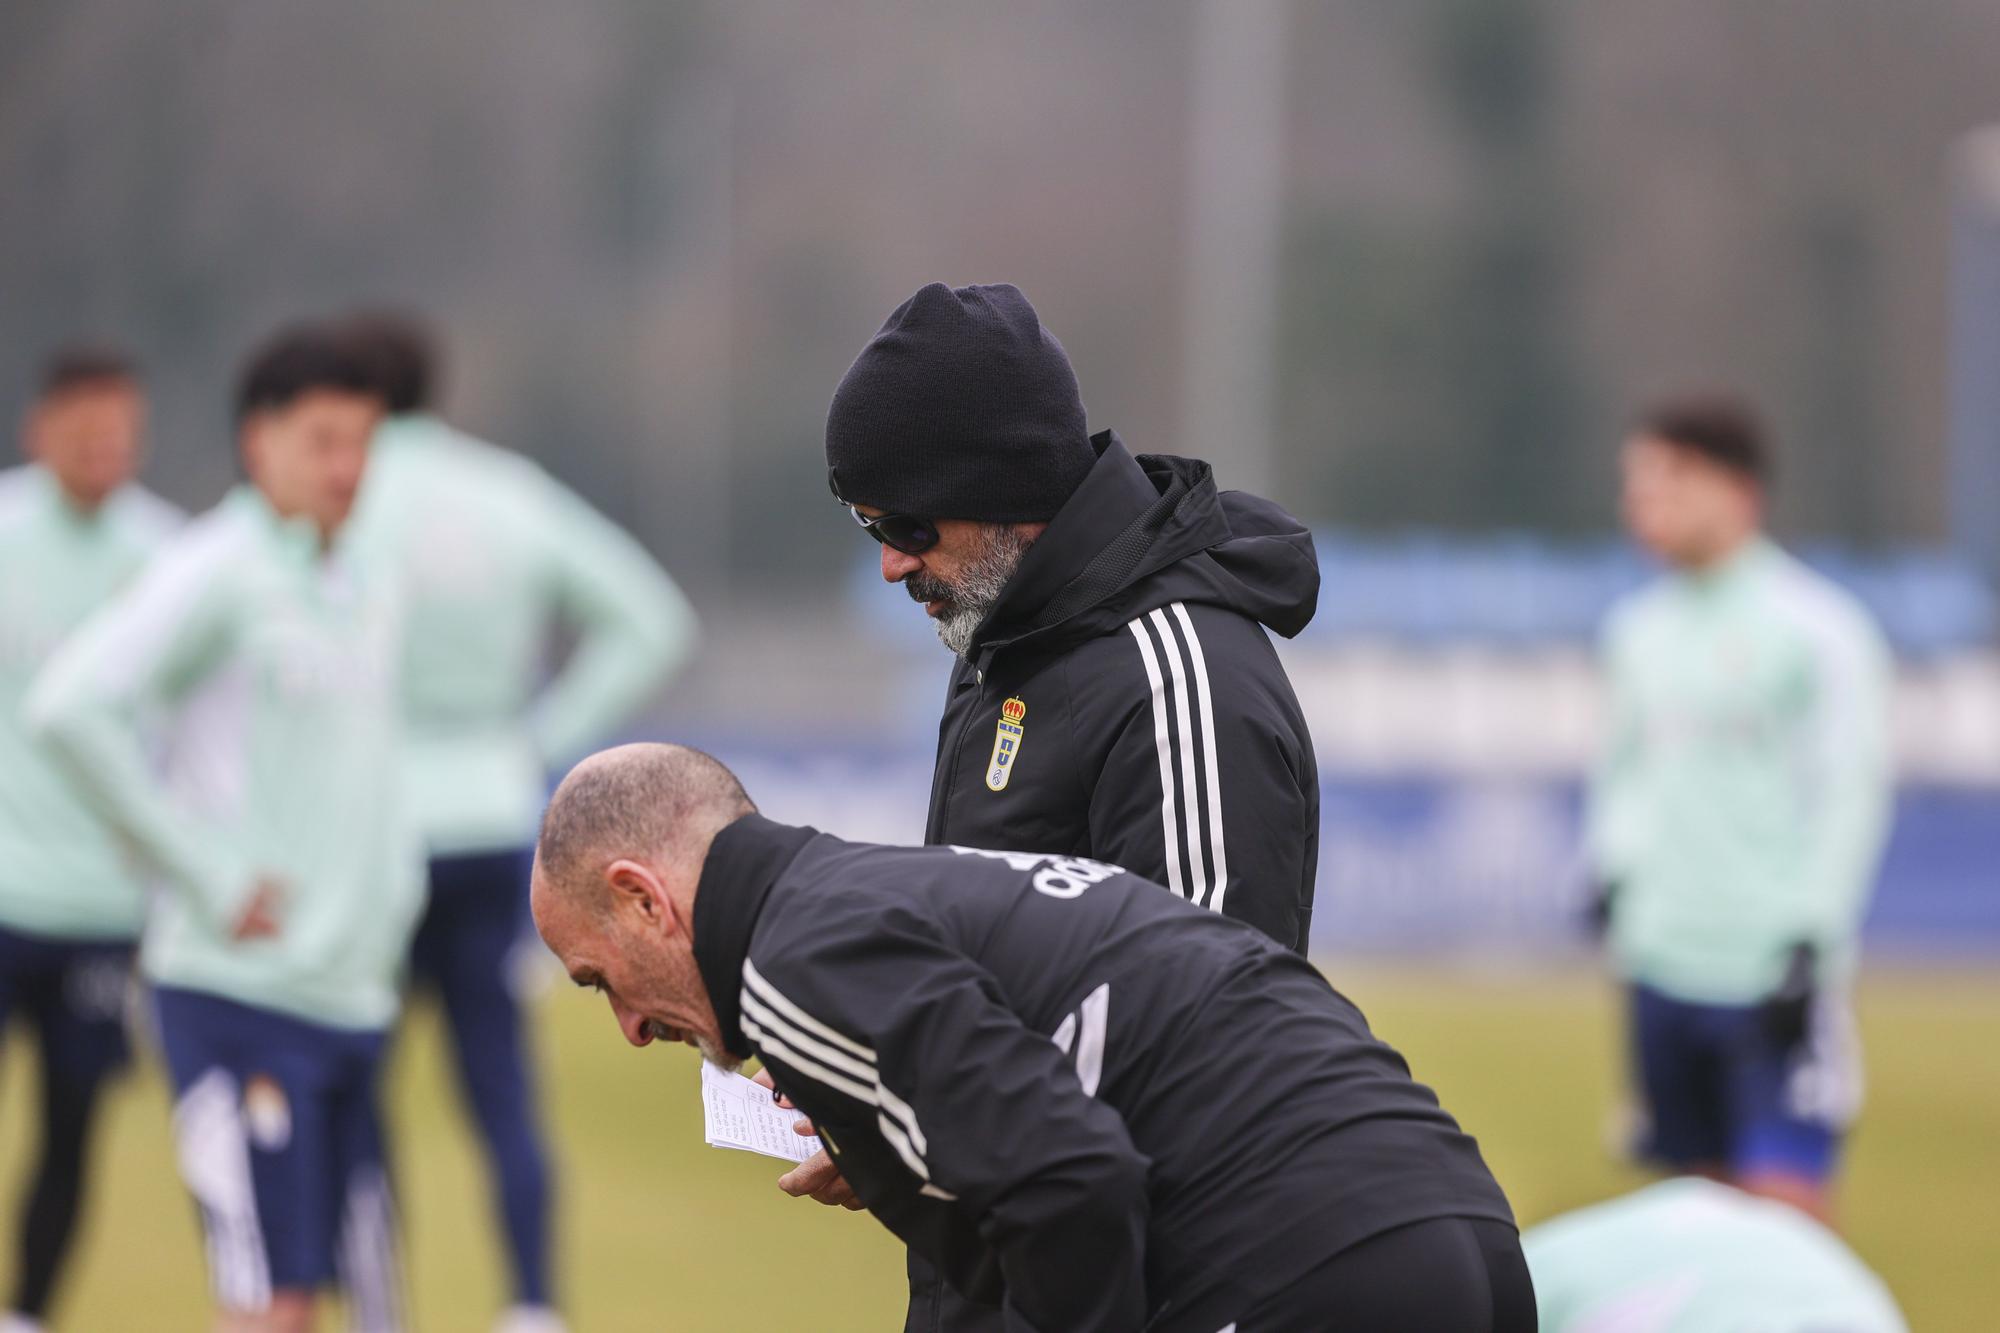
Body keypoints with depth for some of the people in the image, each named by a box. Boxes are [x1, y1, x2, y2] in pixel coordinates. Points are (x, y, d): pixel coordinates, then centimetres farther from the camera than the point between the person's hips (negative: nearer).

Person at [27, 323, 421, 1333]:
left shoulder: (367, 598, 16)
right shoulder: (217, 574, -8)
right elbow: (69, 707, -21)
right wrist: (208, 878, -18)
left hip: (350, 1006, 8)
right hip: (236, 994, -8)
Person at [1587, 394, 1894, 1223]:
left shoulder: (1815, 627, -7)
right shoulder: (1639, 629, 12)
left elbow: (1851, 791, -8)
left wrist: (1811, 944, -14)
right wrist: (1614, 868, 5)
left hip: (1774, 968, -6)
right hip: (1666, 961, 6)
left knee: (1785, 1201, -13)